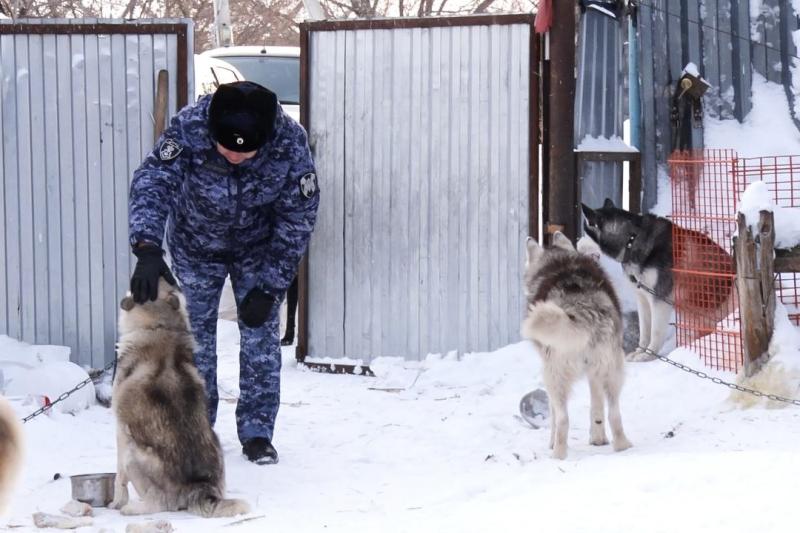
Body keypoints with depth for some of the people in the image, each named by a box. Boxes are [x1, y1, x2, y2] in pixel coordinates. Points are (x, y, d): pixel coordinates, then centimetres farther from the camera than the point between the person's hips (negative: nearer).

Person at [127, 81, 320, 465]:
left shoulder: (291, 145, -32)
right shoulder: (188, 128, -35)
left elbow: (297, 221, -21)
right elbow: (152, 182, -39)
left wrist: (270, 287, -20)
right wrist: (147, 250, -55)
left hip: (258, 249, 0)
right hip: (196, 247, 0)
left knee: (261, 336, 0)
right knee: (194, 335, 6)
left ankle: (256, 431, 12)